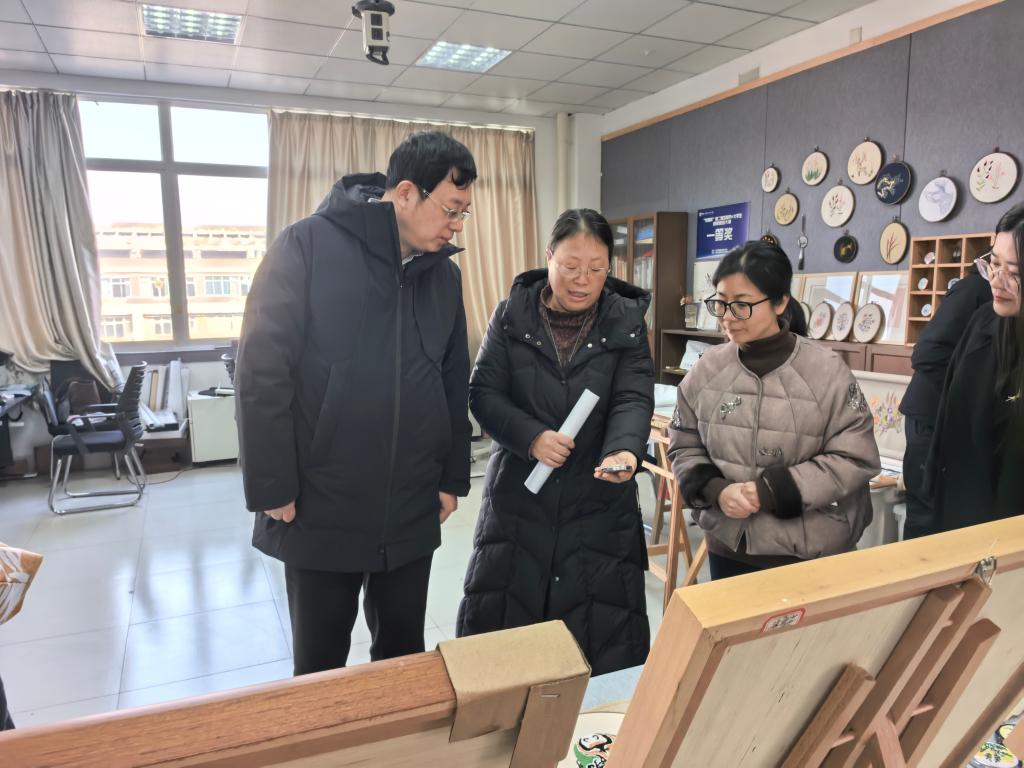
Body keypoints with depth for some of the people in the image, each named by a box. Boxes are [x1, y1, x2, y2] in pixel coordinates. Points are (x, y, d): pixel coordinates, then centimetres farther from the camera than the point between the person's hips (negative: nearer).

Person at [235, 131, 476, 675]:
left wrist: (453, 478, 9)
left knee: (404, 654, 18)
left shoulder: (443, 274, 5)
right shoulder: (307, 247, -12)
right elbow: (260, 374, -13)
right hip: (319, 510, -4)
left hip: (411, 514, 4)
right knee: (319, 667, 14)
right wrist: (273, 490, -13)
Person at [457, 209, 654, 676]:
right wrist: (531, 437, -20)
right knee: (498, 620, 12)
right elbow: (483, 391, -4)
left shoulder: (627, 322, 0)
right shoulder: (511, 315, -1)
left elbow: (633, 400, -9)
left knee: (604, 633, 11)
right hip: (519, 494, 1)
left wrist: (623, 451, -30)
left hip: (599, 501, 0)